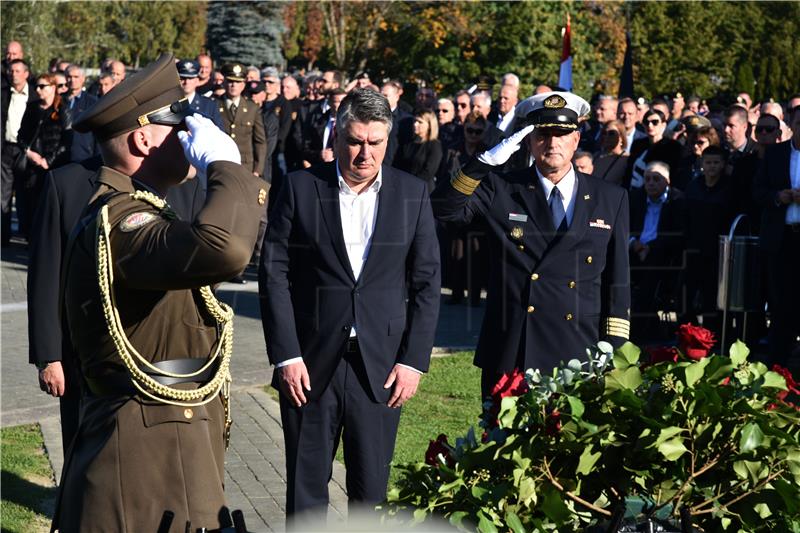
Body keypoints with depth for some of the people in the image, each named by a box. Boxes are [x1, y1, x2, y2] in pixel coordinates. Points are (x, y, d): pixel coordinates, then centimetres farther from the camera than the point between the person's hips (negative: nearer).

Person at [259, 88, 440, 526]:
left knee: (371, 491, 7)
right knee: (305, 490, 7)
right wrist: (286, 356, -8)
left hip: (382, 367, 1)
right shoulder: (300, 188, 0)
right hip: (310, 363, -1)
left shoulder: (413, 194, 4)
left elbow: (426, 283, 5)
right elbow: (274, 273, -2)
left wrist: (414, 359, -2)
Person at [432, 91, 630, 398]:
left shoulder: (610, 200, 10)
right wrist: (486, 162, -16)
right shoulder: (500, 190, 7)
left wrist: (613, 352, 3)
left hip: (580, 357, 1)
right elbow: (444, 209, -7)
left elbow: (617, 283, 9)